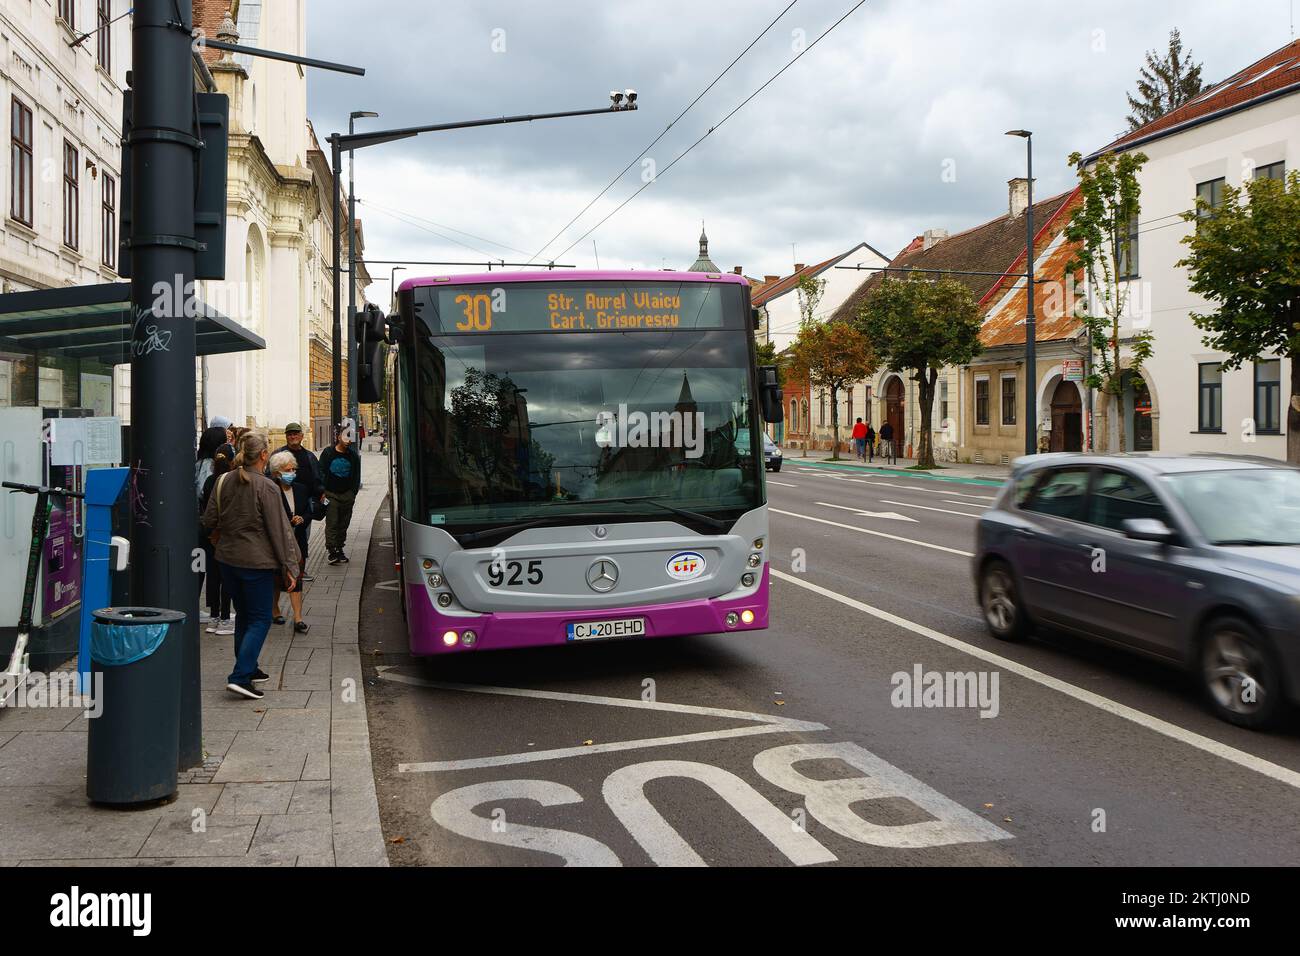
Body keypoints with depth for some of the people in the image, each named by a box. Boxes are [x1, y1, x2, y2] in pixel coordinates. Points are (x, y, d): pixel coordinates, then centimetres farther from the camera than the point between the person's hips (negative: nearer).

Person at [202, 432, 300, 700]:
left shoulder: (223, 482, 1)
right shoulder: (266, 487, -14)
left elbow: (209, 520, 6)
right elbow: (279, 530, -12)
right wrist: (289, 567, -8)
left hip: (226, 558, 6)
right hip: (257, 562, -6)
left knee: (243, 615, 19)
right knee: (260, 619, 2)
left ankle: (249, 669, 28)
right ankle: (240, 676, -9)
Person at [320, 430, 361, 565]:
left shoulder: (353, 456, 9)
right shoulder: (328, 453, 2)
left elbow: (356, 476, 14)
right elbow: (321, 473, 2)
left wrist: (353, 493, 5)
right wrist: (323, 492, -7)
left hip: (347, 495, 3)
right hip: (331, 494, -3)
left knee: (344, 524, 6)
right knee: (332, 523, -9)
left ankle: (339, 550, 13)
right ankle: (332, 551, -10)